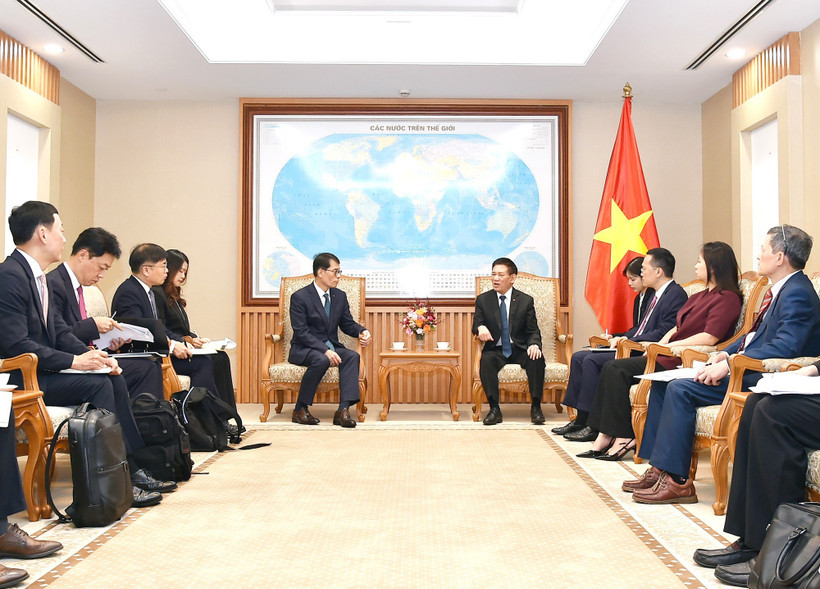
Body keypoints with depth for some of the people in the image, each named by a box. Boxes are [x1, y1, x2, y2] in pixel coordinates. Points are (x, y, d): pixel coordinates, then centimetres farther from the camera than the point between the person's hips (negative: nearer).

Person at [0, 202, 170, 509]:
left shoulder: (37, 276, 13)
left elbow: (60, 331, 13)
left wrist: (92, 354, -4)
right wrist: (74, 361, -24)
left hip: (40, 370, 10)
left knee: (114, 379, -1)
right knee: (97, 384, -22)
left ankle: (132, 469, 0)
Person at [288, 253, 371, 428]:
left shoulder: (340, 296, 10)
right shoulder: (300, 297, -10)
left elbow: (347, 324, 14)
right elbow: (301, 332, -17)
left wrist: (362, 331, -10)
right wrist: (325, 350, -28)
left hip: (330, 347, 6)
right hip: (303, 349, -5)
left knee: (353, 356, -25)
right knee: (321, 360, -37)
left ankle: (343, 409, -32)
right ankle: (300, 410, -21)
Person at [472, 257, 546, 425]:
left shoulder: (526, 301, 4)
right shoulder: (483, 300, 6)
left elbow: (533, 331, 4)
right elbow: (476, 324, 5)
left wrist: (534, 345, -20)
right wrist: (480, 327, -22)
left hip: (520, 349, 0)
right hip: (496, 350, 0)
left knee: (537, 359, -31)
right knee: (486, 360, -33)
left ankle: (536, 407, -19)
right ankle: (494, 409, -29)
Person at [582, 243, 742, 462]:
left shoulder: (728, 297, -7)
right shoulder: (699, 297, 24)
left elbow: (710, 337, -18)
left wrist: (668, 346, -14)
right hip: (669, 354, 9)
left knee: (618, 370, -19)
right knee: (613, 369, -9)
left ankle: (624, 436, -12)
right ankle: (606, 436, -12)